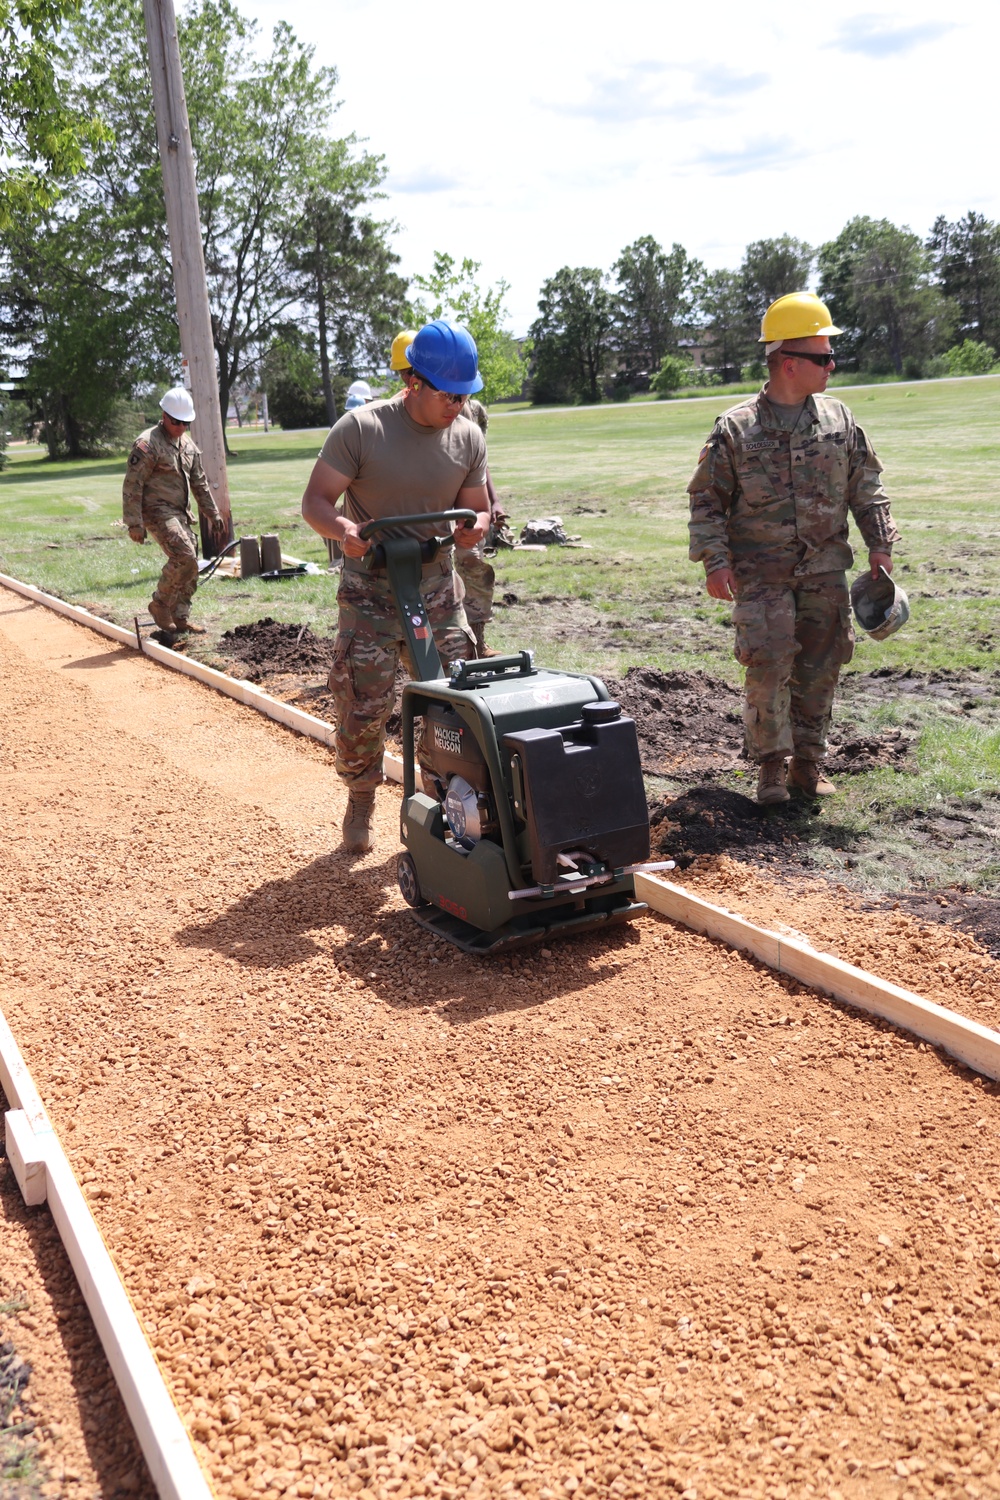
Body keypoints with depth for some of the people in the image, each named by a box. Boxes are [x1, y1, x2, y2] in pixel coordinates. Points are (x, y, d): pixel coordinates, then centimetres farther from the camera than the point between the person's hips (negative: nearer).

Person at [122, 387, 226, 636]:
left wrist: (213, 515, 17)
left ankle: (180, 619, 16)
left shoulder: (187, 443, 13)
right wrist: (134, 523, -19)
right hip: (157, 511, -8)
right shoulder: (147, 444, -12)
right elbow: (132, 485, -15)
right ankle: (160, 604, -5)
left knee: (189, 565, 6)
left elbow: (200, 483, 21)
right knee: (184, 556, -23)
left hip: (179, 513, 8)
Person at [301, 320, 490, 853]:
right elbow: (314, 501, -9)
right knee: (362, 710, -3)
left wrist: (475, 525, -15)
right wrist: (343, 528, -32)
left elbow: (477, 508, 10)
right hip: (370, 594, -3)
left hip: (438, 591, 3)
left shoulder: (468, 438, 1)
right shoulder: (360, 428, -11)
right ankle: (360, 804, 20)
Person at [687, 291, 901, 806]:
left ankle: (808, 762, 20)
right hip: (762, 574, -3)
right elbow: (707, 498, -1)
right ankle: (770, 767, 7)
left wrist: (879, 542, 6)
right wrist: (714, 560, -9)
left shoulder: (838, 420, 7)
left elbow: (865, 486, 14)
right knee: (769, 668, -9)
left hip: (826, 571, 4)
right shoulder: (736, 428, -4)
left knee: (820, 669, 6)